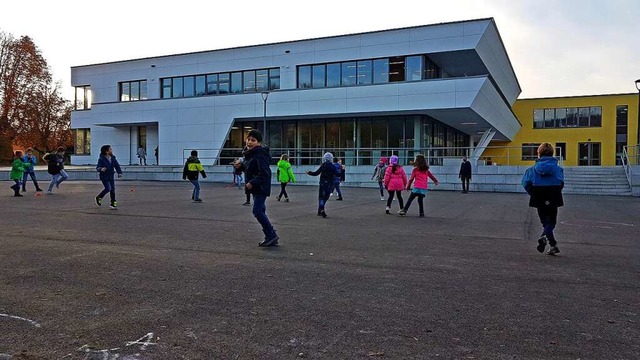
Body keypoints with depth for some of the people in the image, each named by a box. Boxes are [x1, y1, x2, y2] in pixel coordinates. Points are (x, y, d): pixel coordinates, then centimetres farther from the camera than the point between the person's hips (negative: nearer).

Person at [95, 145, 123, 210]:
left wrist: (119, 173, -11)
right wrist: (101, 169, -41)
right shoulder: (101, 159, -13)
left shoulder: (113, 158, 2)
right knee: (108, 188, -15)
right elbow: (97, 168, -18)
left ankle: (113, 204, 11)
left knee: (113, 189, 3)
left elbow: (117, 166, 4)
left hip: (111, 176, 6)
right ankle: (98, 198, 12)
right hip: (104, 176, -5)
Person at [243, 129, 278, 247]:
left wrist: (252, 182, -28)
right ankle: (271, 237, 17)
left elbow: (264, 173, -25)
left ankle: (271, 235, -9)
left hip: (261, 188, -11)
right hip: (255, 188, 11)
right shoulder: (250, 154, 15)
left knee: (257, 211, -16)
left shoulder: (260, 155, -17)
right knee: (260, 212, 11)